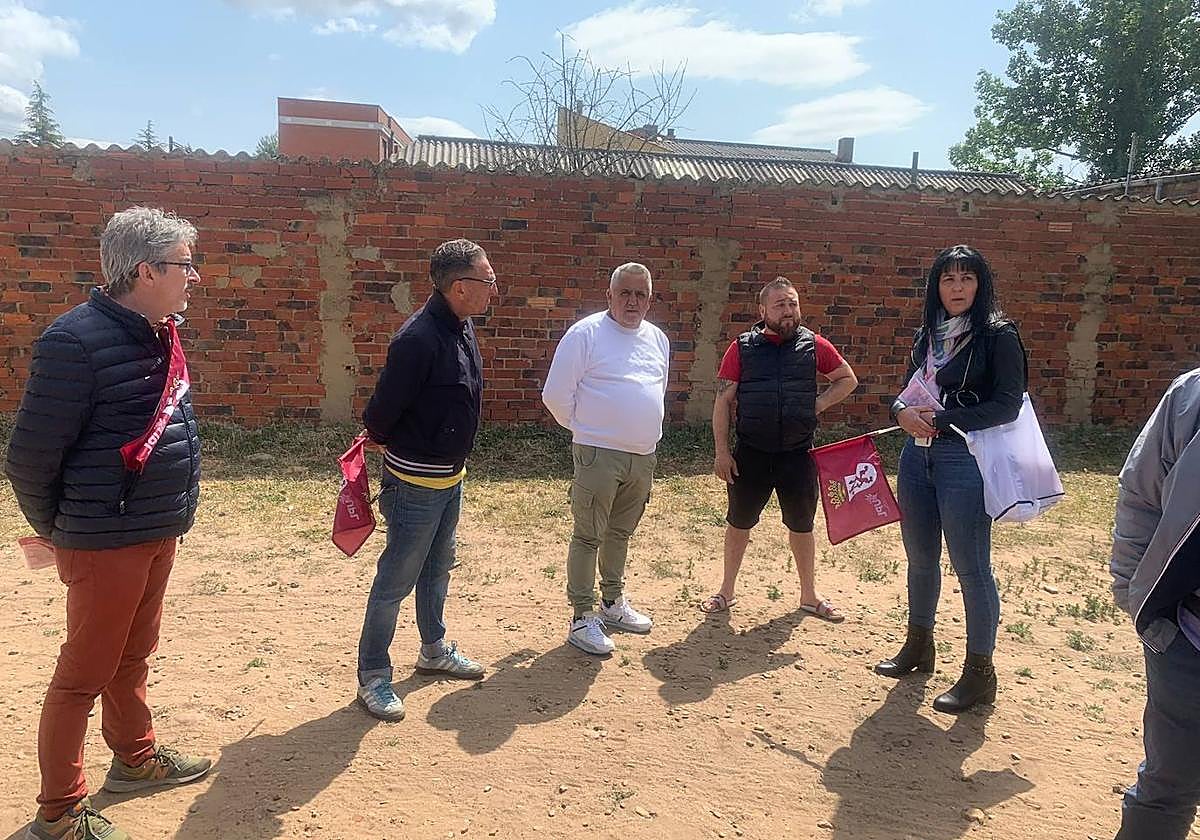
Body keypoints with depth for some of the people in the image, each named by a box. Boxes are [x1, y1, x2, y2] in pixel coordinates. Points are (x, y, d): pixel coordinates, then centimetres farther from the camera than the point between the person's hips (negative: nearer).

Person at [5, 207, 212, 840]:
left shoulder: (157, 335, 5)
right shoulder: (77, 341, -21)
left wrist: (171, 513, 15)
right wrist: (56, 532, -2)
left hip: (158, 533, 8)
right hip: (106, 542, -8)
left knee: (134, 653, 23)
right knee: (86, 671, 6)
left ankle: (134, 757, 42)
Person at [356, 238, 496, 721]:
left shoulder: (462, 327, 2)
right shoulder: (419, 339, -27)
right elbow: (383, 408, -20)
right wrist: (382, 439, 0)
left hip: (451, 476, 9)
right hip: (416, 482, -9)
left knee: (437, 569, 23)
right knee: (396, 580, 5)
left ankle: (434, 650, 42)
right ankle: (372, 676, 21)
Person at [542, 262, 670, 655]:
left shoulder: (658, 339, 10)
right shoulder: (586, 333, -10)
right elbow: (556, 395, -10)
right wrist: (584, 429, 1)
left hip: (643, 456, 7)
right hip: (599, 454, -6)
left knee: (620, 533, 18)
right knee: (588, 537, 0)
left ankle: (613, 603, 33)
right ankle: (582, 618, 10)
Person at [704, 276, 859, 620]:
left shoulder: (813, 345, 0)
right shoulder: (742, 348, -4)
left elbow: (848, 379, 13)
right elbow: (723, 401, -4)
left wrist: (819, 404, -2)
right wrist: (722, 451, -8)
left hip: (798, 455, 1)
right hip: (751, 455, -1)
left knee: (802, 526, 15)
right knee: (739, 523, 12)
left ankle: (809, 595, 32)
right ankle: (726, 592, 29)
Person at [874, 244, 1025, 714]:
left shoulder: (997, 335, -7)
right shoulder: (927, 334, 12)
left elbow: (1007, 406, -14)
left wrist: (942, 421, -17)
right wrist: (903, 411, -7)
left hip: (964, 461, -7)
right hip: (917, 458, 7)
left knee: (970, 566, -1)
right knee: (920, 558, 17)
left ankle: (979, 673, 13)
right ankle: (919, 646, 35)